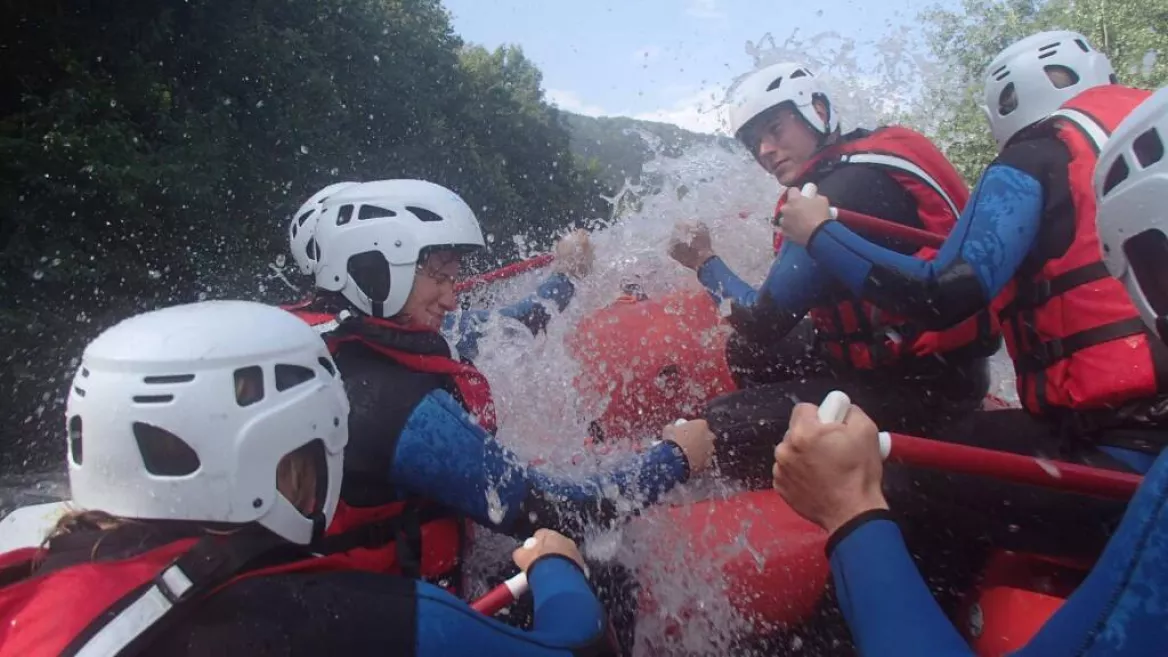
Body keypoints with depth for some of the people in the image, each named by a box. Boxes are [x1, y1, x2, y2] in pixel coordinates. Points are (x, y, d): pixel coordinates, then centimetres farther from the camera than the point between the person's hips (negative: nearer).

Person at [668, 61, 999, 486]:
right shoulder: (868, 160, 7)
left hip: (923, 387, -10)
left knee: (725, 428, -16)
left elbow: (763, 322, -17)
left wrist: (705, 261, -3)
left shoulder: (845, 189, -22)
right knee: (745, 355, 17)